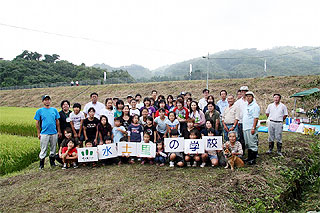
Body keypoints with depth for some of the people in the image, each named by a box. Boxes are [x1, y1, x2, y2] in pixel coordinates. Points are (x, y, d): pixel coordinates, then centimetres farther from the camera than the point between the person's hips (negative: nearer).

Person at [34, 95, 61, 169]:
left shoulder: (54, 110, 10)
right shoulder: (39, 111, 3)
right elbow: (37, 123, 3)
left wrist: (59, 131, 7)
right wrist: (38, 133, -3)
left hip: (54, 133, 3)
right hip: (44, 133, -3)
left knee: (53, 149, 11)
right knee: (43, 149, 0)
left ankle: (52, 162, 26)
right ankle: (41, 164, 11)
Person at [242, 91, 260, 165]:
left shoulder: (255, 106, -8)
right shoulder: (245, 106, 17)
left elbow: (256, 118, -15)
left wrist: (253, 128, -21)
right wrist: (243, 127, 16)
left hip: (251, 128, -8)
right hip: (245, 128, 9)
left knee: (253, 144, -4)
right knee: (247, 144, 14)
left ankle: (253, 160, 2)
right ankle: (249, 158, 23)